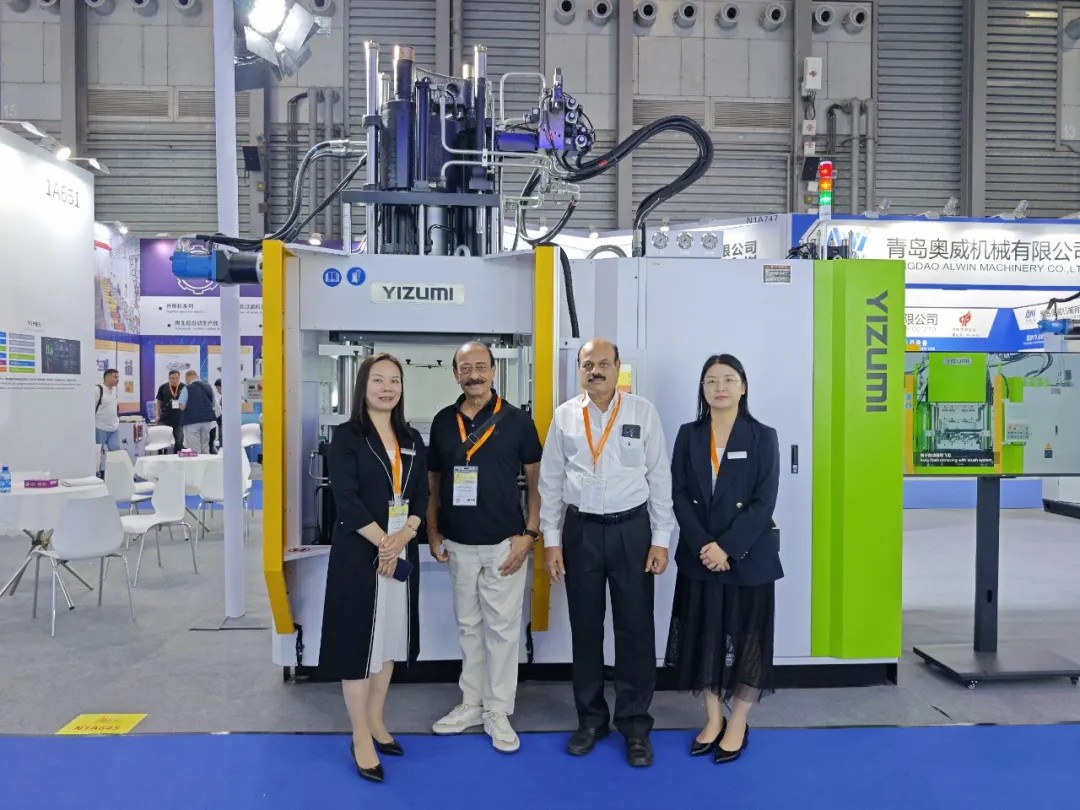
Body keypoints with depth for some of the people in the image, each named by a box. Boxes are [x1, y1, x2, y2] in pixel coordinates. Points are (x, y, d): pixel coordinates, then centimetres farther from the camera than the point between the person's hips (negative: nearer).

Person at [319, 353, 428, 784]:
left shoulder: (412, 439, 9)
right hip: (358, 553, -5)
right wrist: (383, 542, -16)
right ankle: (360, 737, 15)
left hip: (402, 552, 5)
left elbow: (421, 494, 5)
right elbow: (346, 499, -14)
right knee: (358, 639, 2)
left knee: (389, 639, 13)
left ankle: (375, 722, 29)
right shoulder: (346, 436, -6)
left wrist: (403, 537, -12)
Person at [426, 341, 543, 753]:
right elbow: (432, 480, 10)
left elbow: (537, 480, -2)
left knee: (502, 628, 5)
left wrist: (529, 533, -9)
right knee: (468, 626, 16)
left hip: (504, 544, -3)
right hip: (458, 545, 3)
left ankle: (498, 712, 20)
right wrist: (432, 532, 4)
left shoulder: (517, 420, -6)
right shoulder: (443, 421, 3)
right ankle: (471, 703, 31)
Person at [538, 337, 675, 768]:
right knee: (585, 628, 12)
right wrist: (551, 540, 1)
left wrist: (661, 540, -3)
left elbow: (660, 477, 0)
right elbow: (550, 482, 4)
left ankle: (635, 723, 23)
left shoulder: (643, 411, -2)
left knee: (635, 628, 6)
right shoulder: (564, 416, 2)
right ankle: (590, 718, 30)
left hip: (631, 529, -1)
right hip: (580, 530, 2)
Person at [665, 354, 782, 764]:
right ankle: (712, 718, 29)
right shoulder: (688, 435, 3)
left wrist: (727, 547, -18)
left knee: (745, 639, 7)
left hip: (748, 557, -2)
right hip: (699, 557, 3)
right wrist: (704, 546, -13)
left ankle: (738, 725, 25)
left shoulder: (762, 437, -4)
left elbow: (764, 503, -9)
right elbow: (679, 495, -1)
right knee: (703, 636, 10)